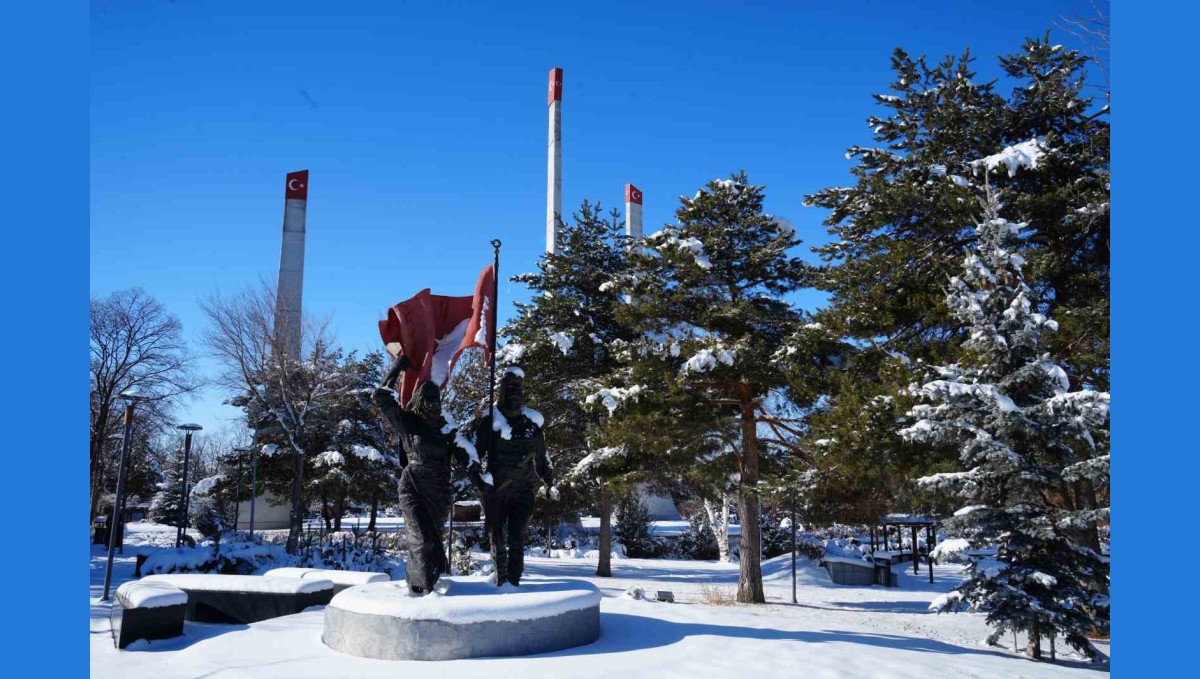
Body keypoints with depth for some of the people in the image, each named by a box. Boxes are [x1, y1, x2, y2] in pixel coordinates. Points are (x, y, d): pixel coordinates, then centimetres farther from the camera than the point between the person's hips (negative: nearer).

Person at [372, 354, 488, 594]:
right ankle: (426, 588, -4)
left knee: (431, 537, 11)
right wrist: (397, 368, 5)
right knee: (423, 538, -12)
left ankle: (413, 579, 31)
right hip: (413, 488, -3)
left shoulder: (445, 426, 7)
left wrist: (474, 471, -17)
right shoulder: (406, 421, 1)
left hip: (439, 491, 4)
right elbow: (381, 396, 3)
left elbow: (463, 448, -1)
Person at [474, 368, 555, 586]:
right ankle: (501, 578, 23)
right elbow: (475, 453, -5)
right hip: (495, 491, -1)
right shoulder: (490, 421, -3)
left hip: (523, 492, 1)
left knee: (516, 540, -4)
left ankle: (514, 582, -1)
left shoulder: (532, 423, 6)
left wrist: (550, 483, 13)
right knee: (497, 538, 8)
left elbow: (541, 458, 16)